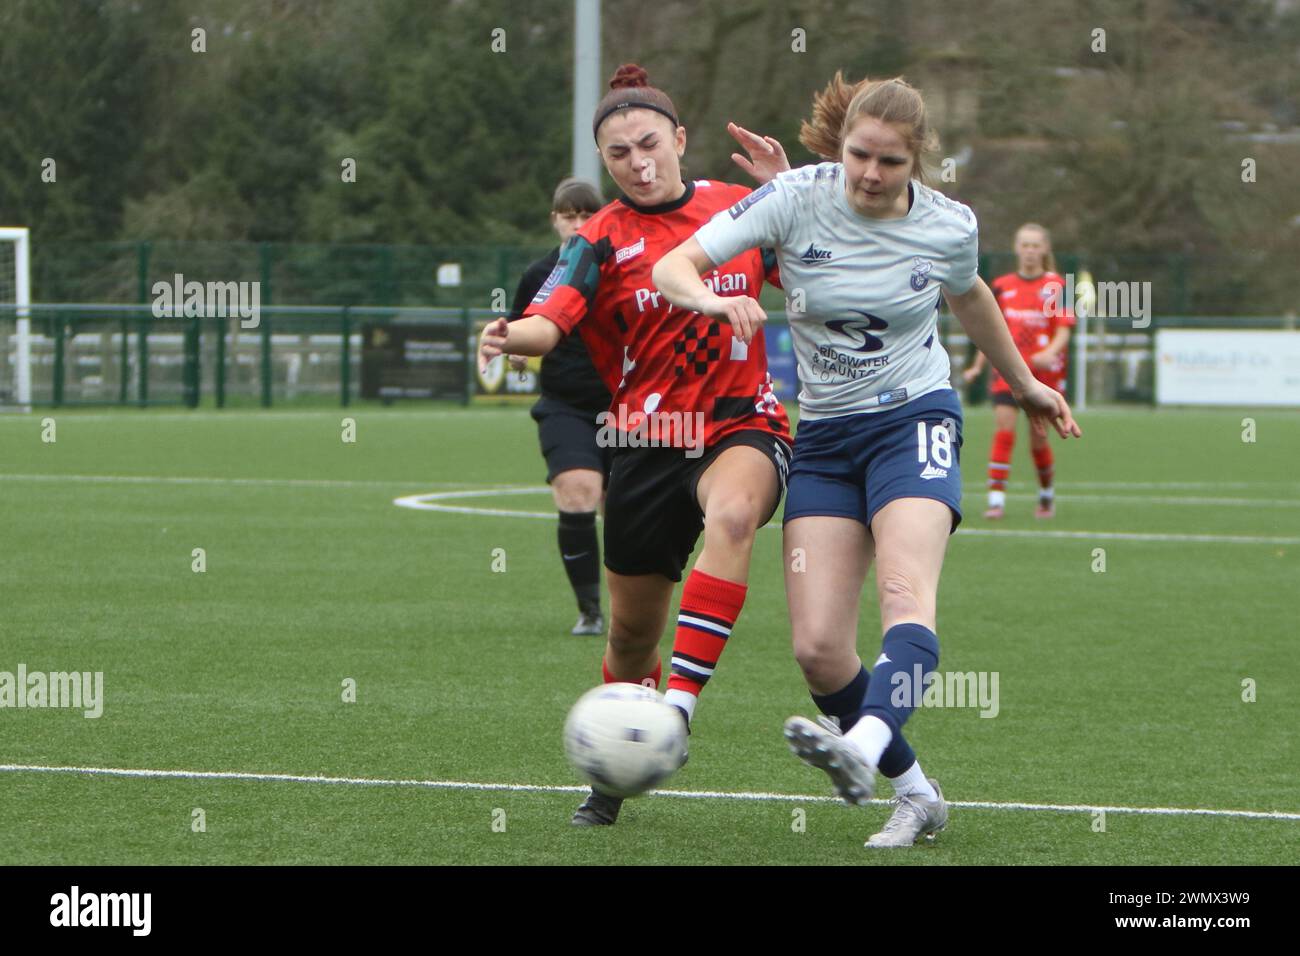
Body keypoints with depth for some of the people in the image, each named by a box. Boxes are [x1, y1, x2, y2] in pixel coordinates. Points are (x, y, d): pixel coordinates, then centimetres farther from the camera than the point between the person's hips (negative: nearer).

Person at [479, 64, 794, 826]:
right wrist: (510, 336, -41)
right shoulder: (602, 241, -1)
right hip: (648, 442, 1)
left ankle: (678, 708, -41)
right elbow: (549, 321, -17)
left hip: (742, 426, -1)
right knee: (633, 630, 8)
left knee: (732, 515, -38)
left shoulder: (739, 209, 4)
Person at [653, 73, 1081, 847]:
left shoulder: (949, 227, -5)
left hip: (915, 418, -2)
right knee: (819, 648, -9)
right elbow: (673, 266, -12)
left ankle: (864, 748, -53)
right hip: (824, 435, 2)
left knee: (907, 593, -31)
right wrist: (712, 299, -35)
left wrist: (1024, 384, 34)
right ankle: (916, 793, 8)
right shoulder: (799, 197, -8)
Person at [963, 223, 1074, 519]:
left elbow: (1063, 330, -8)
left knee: (1039, 439, 3)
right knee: (1003, 430, -14)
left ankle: (1047, 494, 28)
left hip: (1044, 372, -2)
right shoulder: (1001, 286, 8)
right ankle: (996, 499, -16)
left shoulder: (1055, 287, -1)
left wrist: (1051, 352, -27)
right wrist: (977, 366, 17)